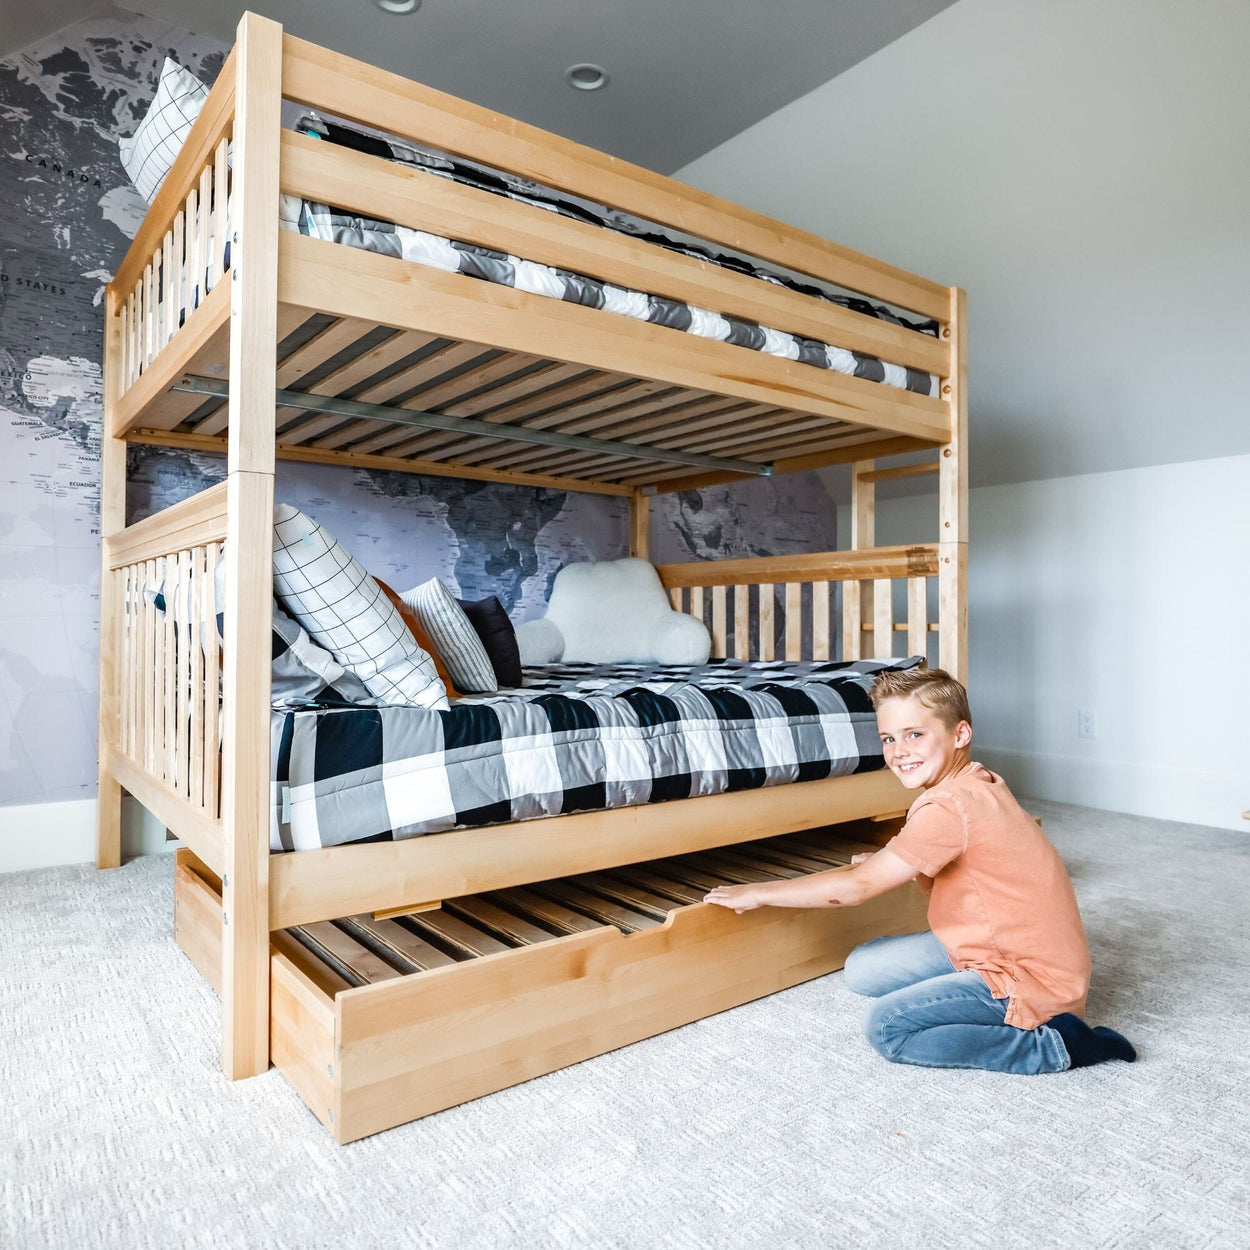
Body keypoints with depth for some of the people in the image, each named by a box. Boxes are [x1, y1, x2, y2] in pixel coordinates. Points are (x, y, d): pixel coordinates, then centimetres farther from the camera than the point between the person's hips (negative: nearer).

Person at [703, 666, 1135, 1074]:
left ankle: (1050, 1045, -7)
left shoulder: (949, 807, -26)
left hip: (1034, 981, -9)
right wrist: (894, 861, 2)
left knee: (885, 1026, -15)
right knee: (864, 968, 6)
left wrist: (756, 893, -14)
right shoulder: (979, 783, 4)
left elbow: (855, 887, -23)